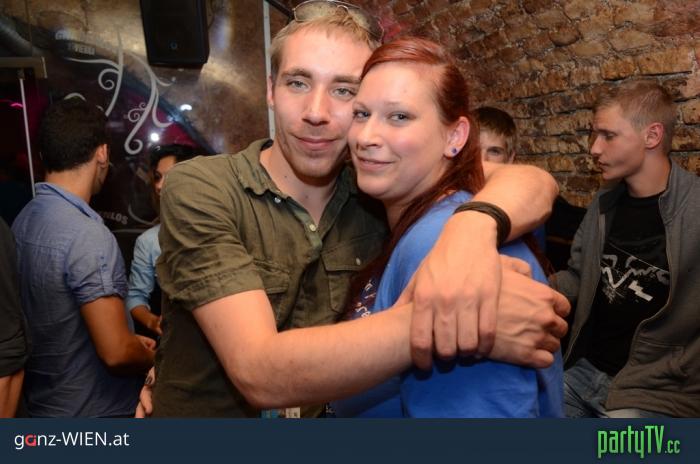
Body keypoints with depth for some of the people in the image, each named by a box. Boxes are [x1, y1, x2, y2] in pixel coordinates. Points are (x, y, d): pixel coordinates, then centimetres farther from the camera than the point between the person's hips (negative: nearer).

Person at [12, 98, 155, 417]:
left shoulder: (23, 220, 1)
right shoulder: (87, 234, -26)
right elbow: (117, 353, -28)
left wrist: (130, 341, 13)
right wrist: (152, 358, -8)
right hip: (95, 415, -8)